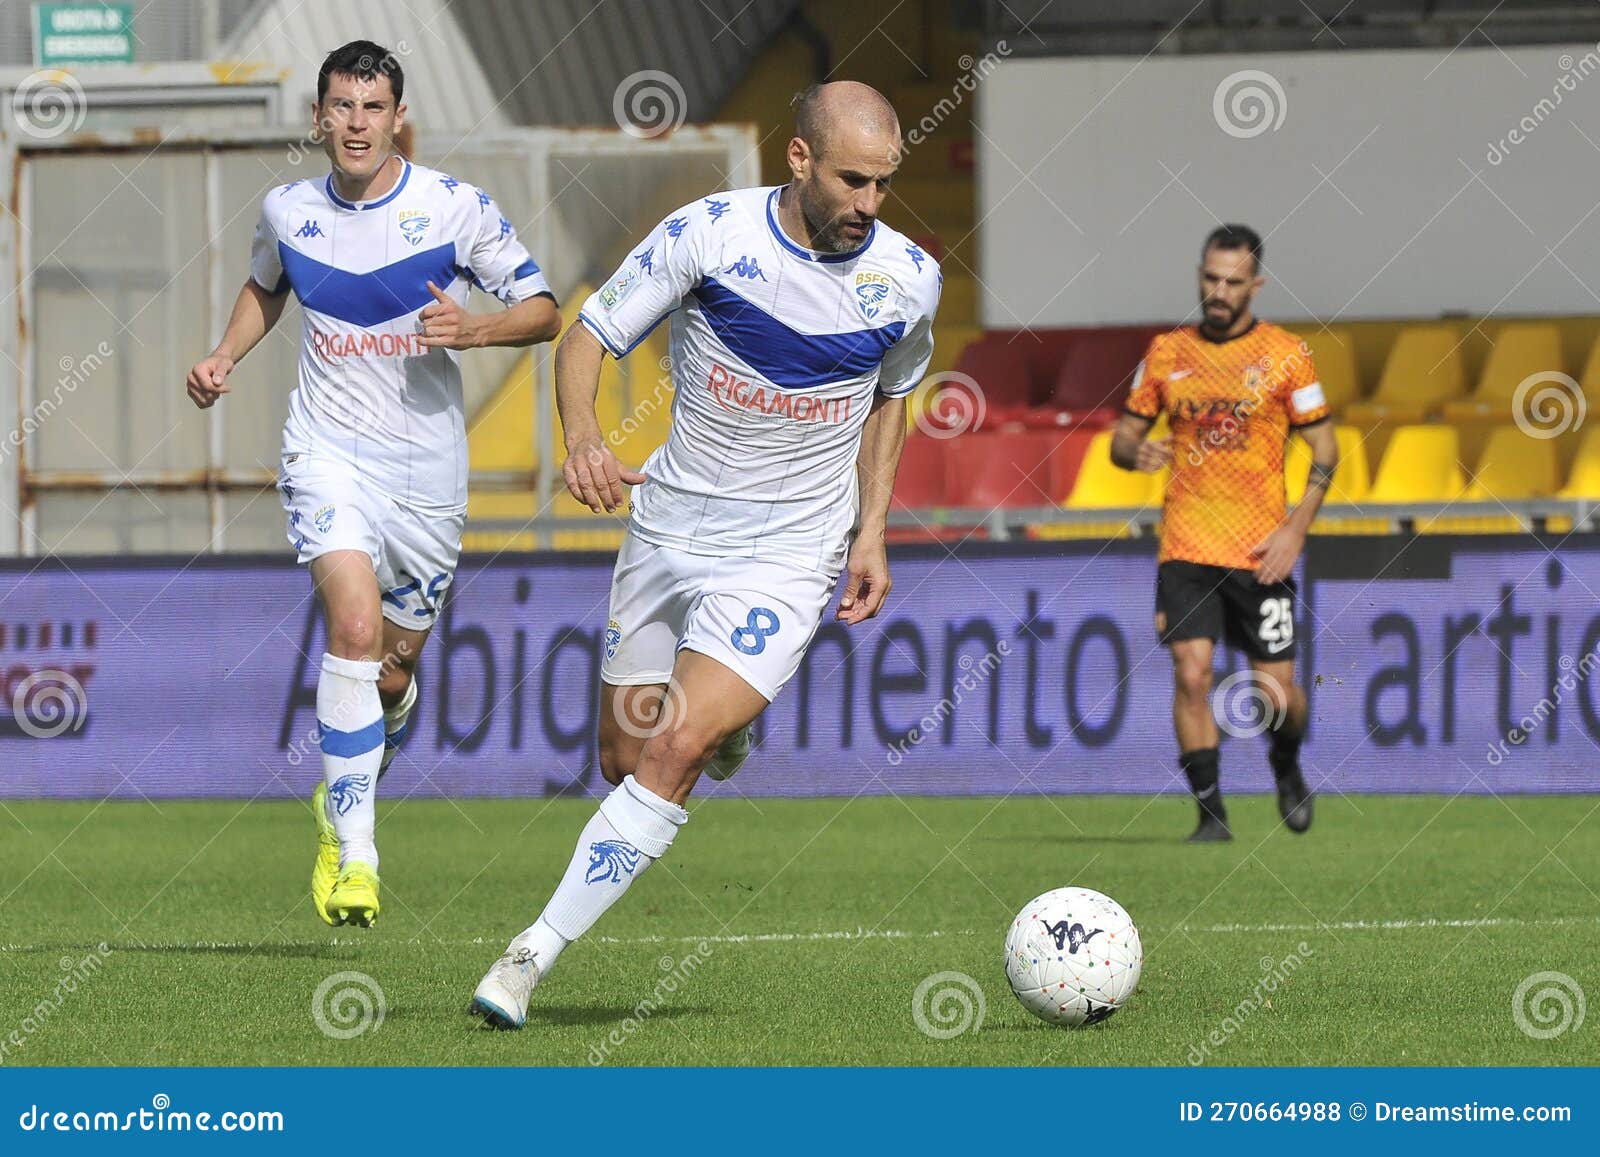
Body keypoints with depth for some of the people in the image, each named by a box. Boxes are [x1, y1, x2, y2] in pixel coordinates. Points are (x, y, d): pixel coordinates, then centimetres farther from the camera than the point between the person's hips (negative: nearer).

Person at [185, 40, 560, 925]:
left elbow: (543, 311, -2)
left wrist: (474, 328, -21)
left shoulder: (456, 208, -8)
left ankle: (340, 799, 42)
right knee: (355, 626, -23)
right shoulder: (288, 211, 1)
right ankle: (353, 853, -20)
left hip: (426, 467, 1)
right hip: (328, 453, 0)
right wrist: (224, 357, 7)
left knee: (394, 669, 9)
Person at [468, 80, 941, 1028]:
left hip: (789, 557, -2)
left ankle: (536, 952, -14)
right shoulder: (708, 234, -12)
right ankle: (727, 721, 46)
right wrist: (582, 434, -25)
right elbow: (590, 335, -5)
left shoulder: (909, 279, -5)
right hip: (669, 528, 2)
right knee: (627, 762, 10)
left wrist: (871, 533, 7)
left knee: (673, 753, -18)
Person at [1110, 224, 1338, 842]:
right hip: (1185, 549, 1)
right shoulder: (1167, 352, 7)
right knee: (1191, 674, -13)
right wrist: (1135, 451, -11)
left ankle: (1286, 767, 32)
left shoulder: (1285, 354, -1)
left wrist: (1296, 530, -9)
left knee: (1275, 693, 0)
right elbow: (1123, 436, 14)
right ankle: (1211, 811, -5)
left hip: (1260, 552, -1)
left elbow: (1325, 448, 2)